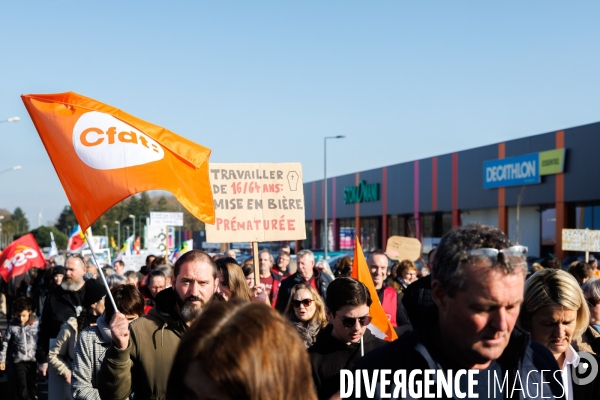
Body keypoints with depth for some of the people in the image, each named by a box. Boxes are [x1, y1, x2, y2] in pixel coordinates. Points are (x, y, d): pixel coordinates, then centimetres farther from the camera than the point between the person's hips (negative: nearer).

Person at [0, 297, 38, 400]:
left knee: (32, 387, 12)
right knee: (22, 388, -2)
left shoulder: (36, 324, -6)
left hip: (33, 361, 1)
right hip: (18, 361, 0)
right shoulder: (12, 326, -5)